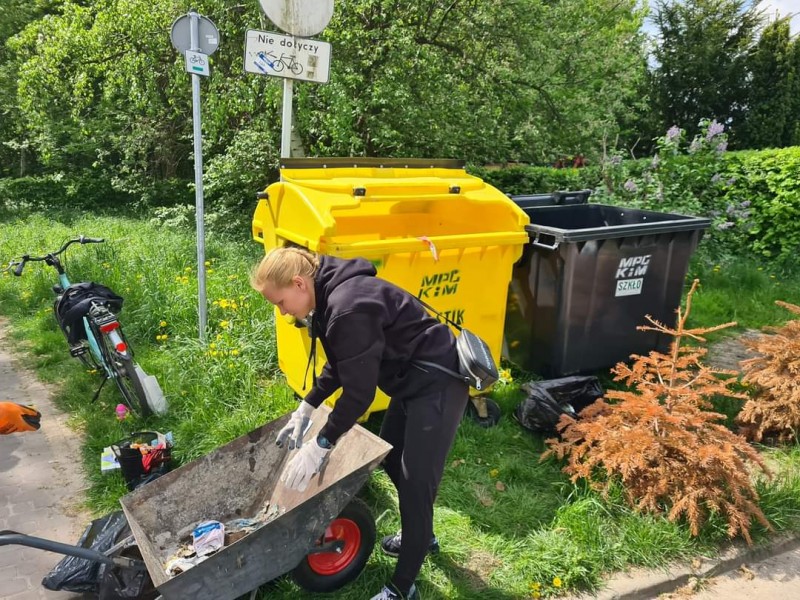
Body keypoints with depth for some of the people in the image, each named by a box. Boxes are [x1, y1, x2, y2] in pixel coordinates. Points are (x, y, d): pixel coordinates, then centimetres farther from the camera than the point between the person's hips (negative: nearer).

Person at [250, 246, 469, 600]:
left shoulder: (349, 306, -29)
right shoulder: (332, 295, 3)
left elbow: (359, 391, -25)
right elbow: (339, 366, 14)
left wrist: (320, 445, -16)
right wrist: (305, 409, 10)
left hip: (437, 384, -10)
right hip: (413, 380, 11)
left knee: (416, 481, -2)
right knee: (390, 458, 22)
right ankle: (421, 536, 45)